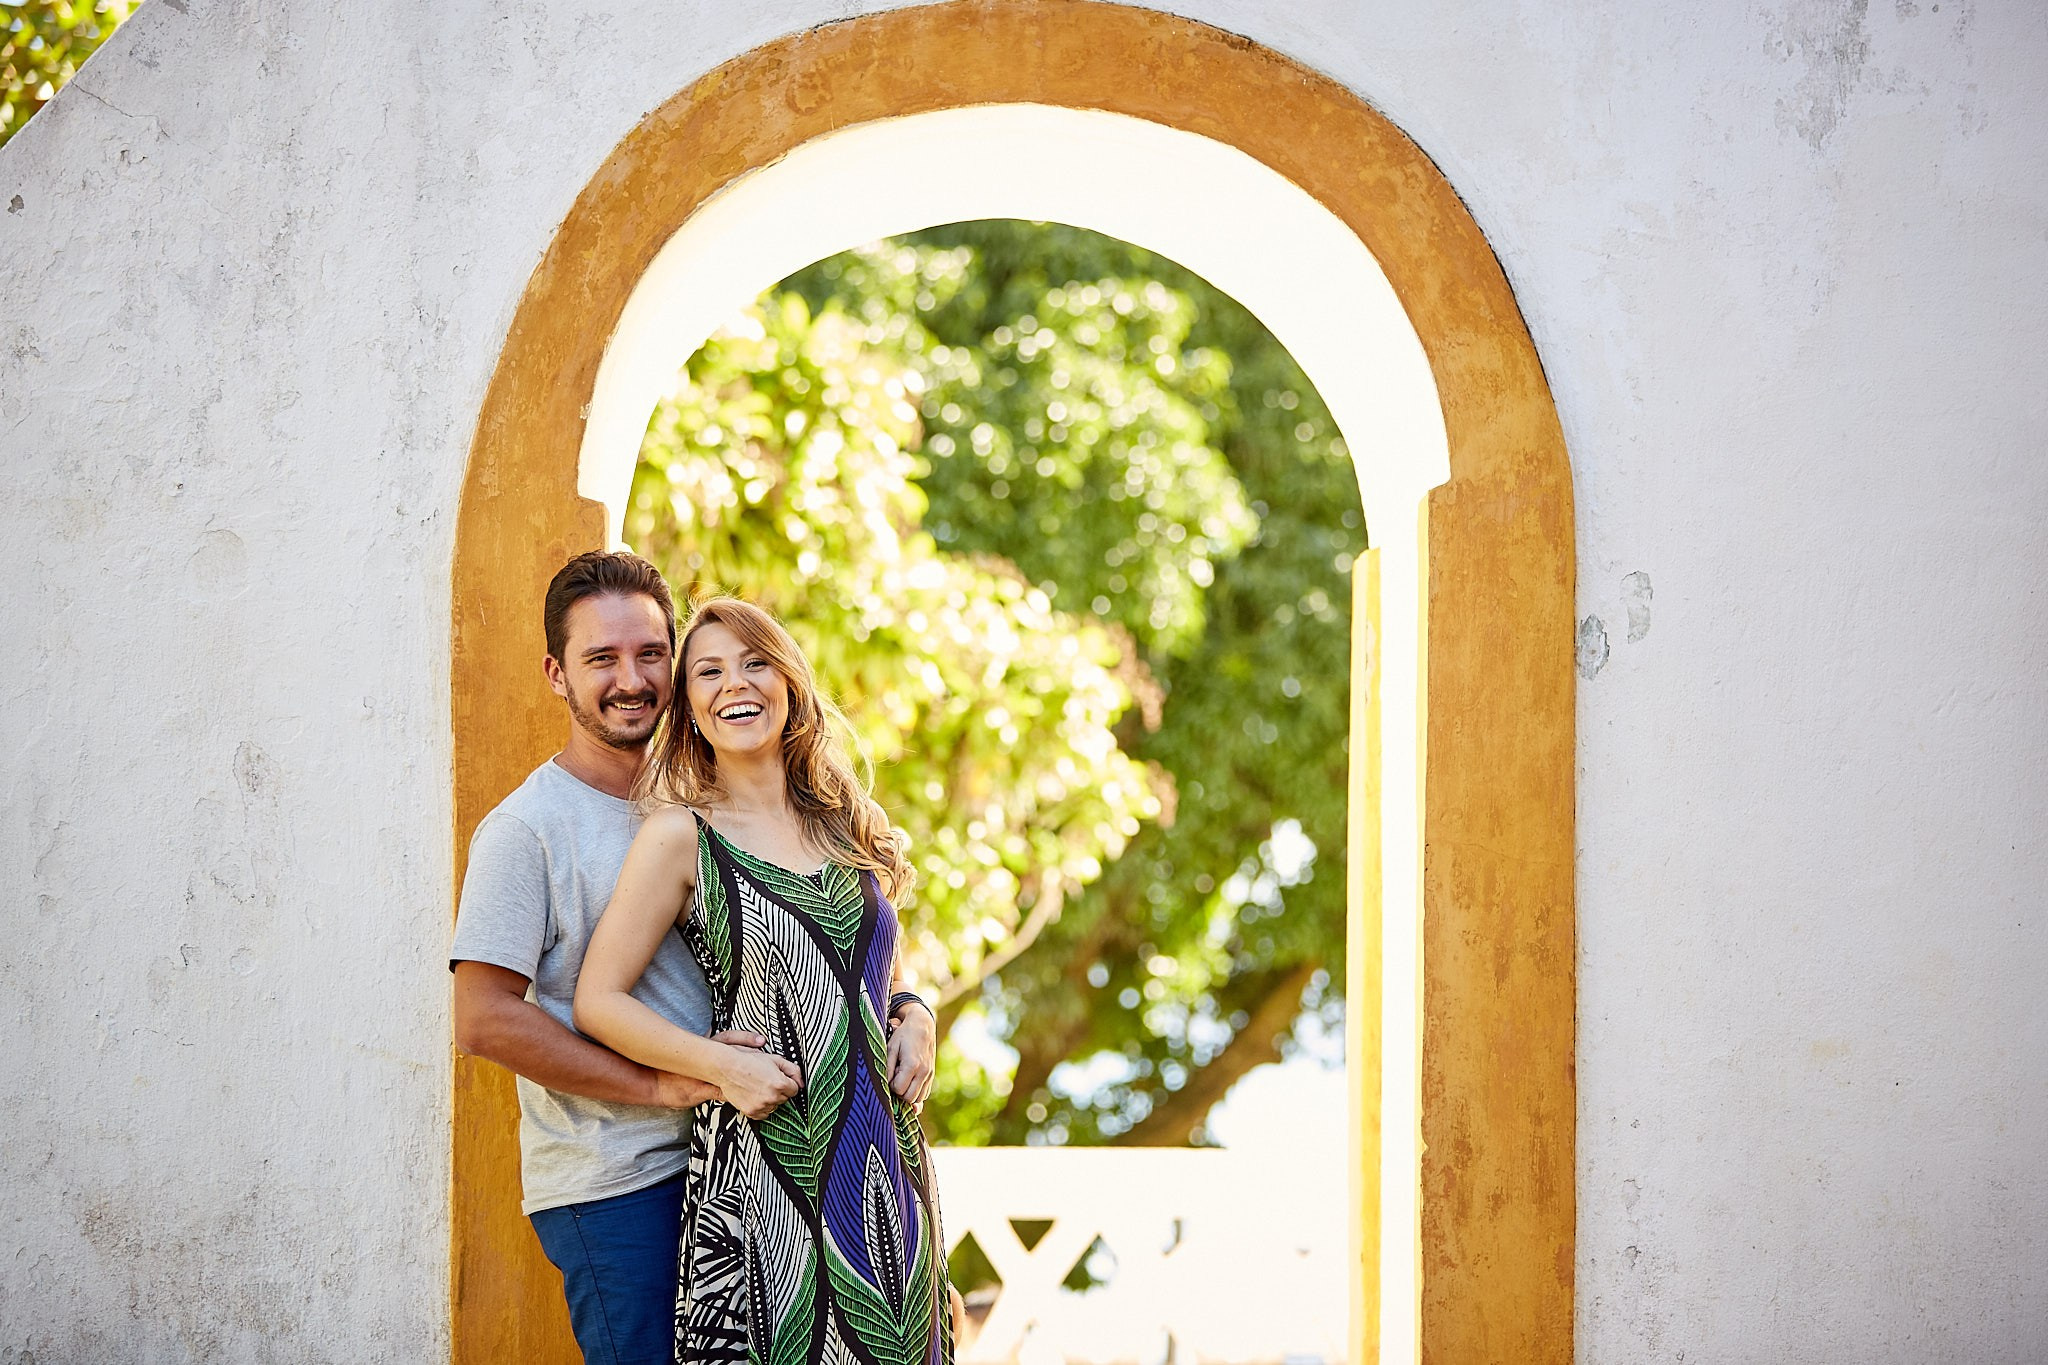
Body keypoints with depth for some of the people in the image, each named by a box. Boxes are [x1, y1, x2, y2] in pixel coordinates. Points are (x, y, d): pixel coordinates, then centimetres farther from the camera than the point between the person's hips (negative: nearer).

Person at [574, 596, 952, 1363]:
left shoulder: (846, 824, 13)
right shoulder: (680, 835, -3)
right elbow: (598, 1001, -5)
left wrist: (913, 1016, 3)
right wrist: (722, 1065, -16)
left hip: (884, 1152, 5)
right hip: (761, 1159, -5)